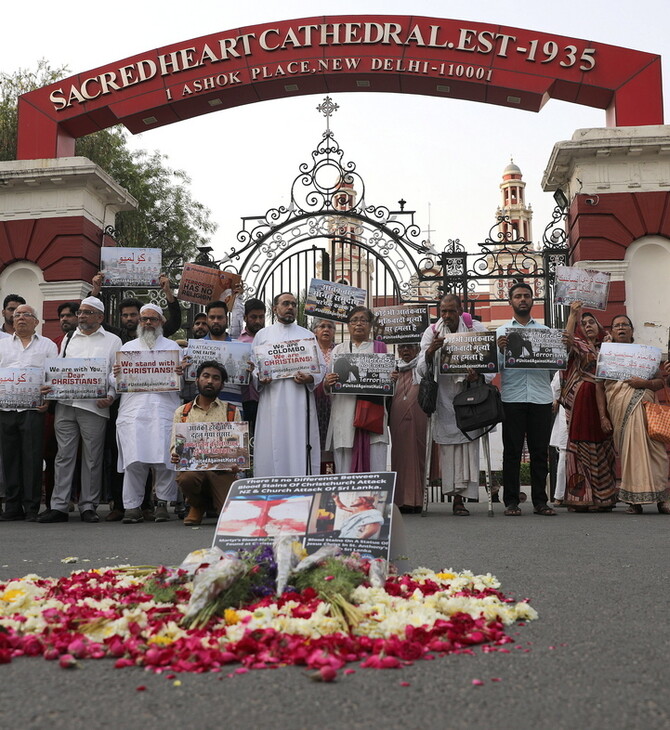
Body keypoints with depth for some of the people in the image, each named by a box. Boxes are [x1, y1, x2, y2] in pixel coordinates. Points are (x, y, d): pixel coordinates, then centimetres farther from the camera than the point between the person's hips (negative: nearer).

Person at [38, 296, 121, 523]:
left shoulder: (112, 341, 8)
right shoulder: (68, 339, 20)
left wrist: (110, 396, -12)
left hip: (94, 407, -3)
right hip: (65, 404, 4)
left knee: (92, 458, 1)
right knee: (64, 455, 3)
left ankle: (88, 506, 8)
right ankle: (59, 506, 7)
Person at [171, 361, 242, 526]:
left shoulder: (232, 411, 13)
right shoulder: (182, 412, 15)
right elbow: (175, 445, 11)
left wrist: (236, 464, -14)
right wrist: (175, 456, -14)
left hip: (222, 468, -1)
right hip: (192, 465, 1)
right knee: (186, 478, -36)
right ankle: (197, 505, 2)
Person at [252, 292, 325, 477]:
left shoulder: (308, 335, 16)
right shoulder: (262, 335, 15)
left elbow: (321, 367, 11)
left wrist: (310, 378, -9)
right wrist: (259, 379, -9)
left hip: (300, 400, 0)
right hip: (272, 401, 0)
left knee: (300, 446, -4)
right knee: (272, 449, -3)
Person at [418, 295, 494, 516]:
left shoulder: (477, 329, 2)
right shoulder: (431, 332, 5)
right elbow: (421, 370, -2)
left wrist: (479, 376, -22)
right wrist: (430, 352, -23)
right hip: (444, 397, 1)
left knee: (468, 443, -5)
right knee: (448, 445, -3)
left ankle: (460, 496, -1)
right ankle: (456, 495, 3)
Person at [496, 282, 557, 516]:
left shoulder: (545, 331, 16)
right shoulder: (501, 332, 11)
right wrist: (500, 350, -16)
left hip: (541, 397, 2)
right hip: (512, 398, -1)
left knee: (540, 451, 4)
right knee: (512, 451, 0)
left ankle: (540, 501, 10)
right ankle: (511, 501, 4)